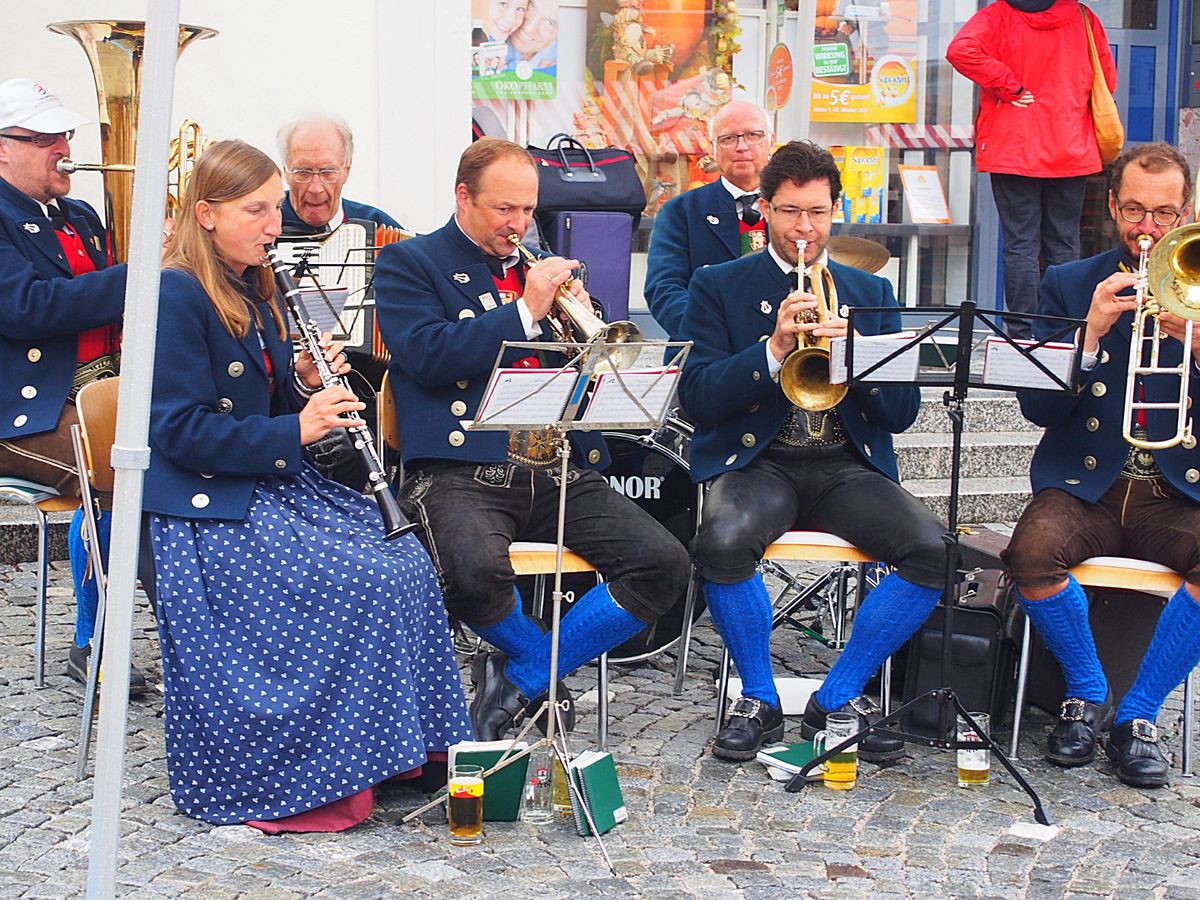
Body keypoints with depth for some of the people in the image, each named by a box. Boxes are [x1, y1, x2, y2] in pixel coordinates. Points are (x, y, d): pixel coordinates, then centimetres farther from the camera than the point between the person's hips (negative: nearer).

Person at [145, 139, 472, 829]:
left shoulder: (254, 293, 14)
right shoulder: (176, 297, -13)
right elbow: (182, 431, -19)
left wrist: (305, 384, -3)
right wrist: (295, 429, -23)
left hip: (271, 485, 9)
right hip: (208, 507, -9)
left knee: (406, 561, -10)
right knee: (366, 582, -23)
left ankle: (401, 748, -6)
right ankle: (327, 775, -11)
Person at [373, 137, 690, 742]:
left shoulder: (539, 266, 23)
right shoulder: (408, 264, 8)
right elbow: (427, 356, -10)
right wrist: (525, 310, -11)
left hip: (560, 471, 5)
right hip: (462, 471, -5)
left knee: (664, 565, -15)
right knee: (475, 571, -36)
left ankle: (519, 679, -2)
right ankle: (547, 664, -1)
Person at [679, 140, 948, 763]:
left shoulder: (871, 293, 16)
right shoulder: (718, 286, 8)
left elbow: (903, 412, 8)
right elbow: (698, 399, -3)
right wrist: (774, 347, -17)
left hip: (848, 466, 3)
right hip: (758, 460, -2)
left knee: (934, 550, -24)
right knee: (723, 542, -35)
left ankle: (837, 699, -6)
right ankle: (759, 700, -9)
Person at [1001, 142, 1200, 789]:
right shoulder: (1069, 286, 9)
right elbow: (1037, 409, -2)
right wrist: (1091, 335, -17)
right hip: (1085, 486, 0)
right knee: (1032, 552, -32)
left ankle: (1137, 715, -10)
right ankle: (1088, 694, -3)